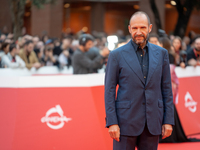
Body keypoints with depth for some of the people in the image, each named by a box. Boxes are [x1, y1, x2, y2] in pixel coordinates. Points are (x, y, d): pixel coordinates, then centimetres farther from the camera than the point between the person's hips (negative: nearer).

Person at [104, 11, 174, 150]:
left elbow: (167, 88, 8)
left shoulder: (161, 53, 7)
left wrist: (168, 120, 3)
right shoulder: (117, 55, -2)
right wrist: (111, 122, -10)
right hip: (126, 122, -3)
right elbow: (109, 90, -2)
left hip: (152, 122, 3)